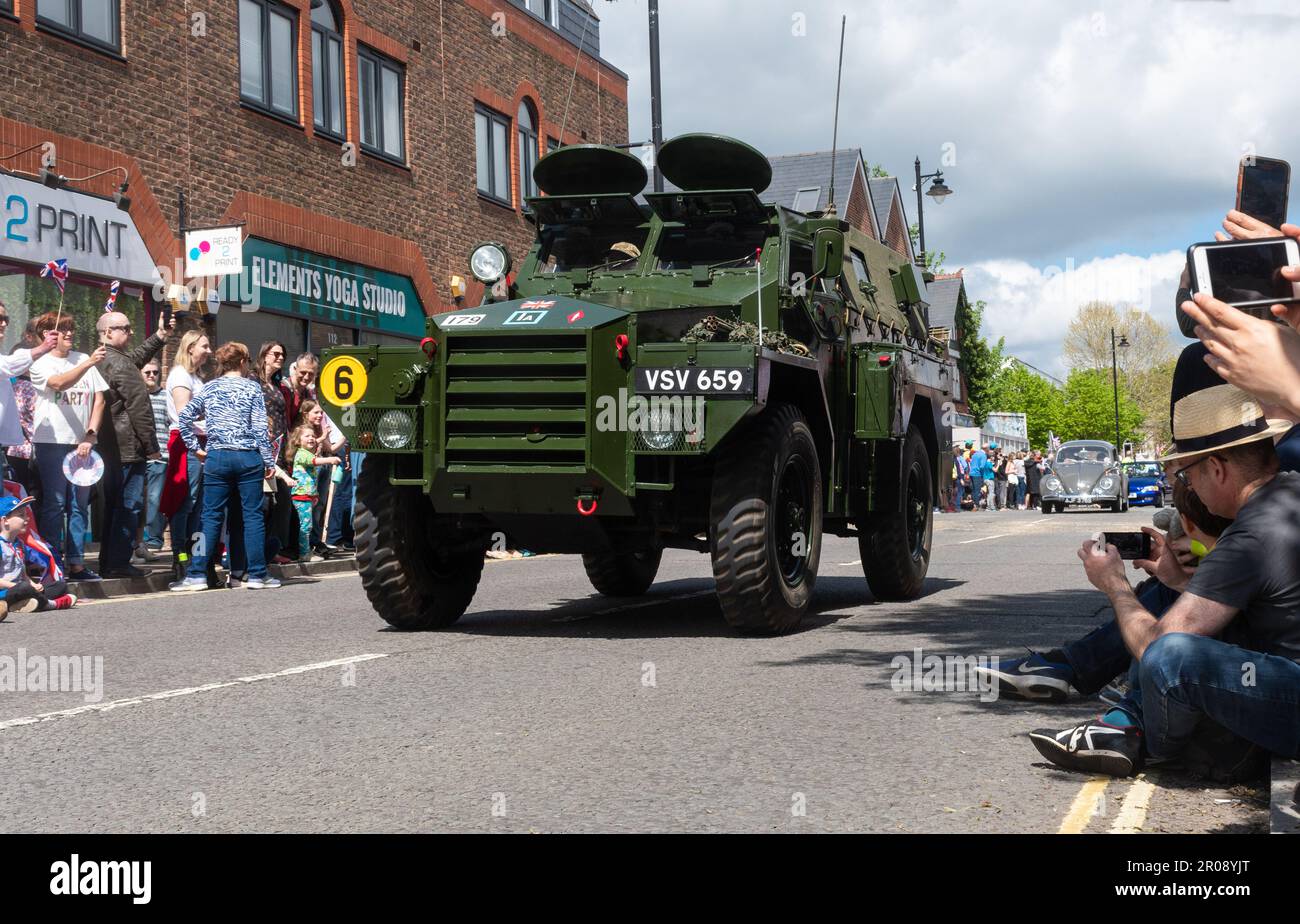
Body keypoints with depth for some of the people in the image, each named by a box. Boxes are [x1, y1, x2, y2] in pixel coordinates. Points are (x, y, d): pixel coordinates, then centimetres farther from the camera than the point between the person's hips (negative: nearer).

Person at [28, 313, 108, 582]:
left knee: (79, 504, 6)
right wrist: (89, 363, -34)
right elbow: (60, 383, -20)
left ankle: (76, 563, 10)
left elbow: (99, 399, 8)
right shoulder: (41, 363, 0)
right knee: (54, 503, -5)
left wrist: (90, 436, -3)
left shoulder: (84, 360, 12)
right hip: (52, 440, -4)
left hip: (82, 442, 4)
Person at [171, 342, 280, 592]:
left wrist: (196, 447, 10)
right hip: (248, 458, -2)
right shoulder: (252, 387, 1)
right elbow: (260, 427, -4)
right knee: (252, 515, 3)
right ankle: (257, 574, 5)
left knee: (211, 516, 5)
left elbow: (184, 417, 4)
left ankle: (196, 574, 1)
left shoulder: (209, 388, 9)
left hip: (217, 458, 2)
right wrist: (269, 461, -1)